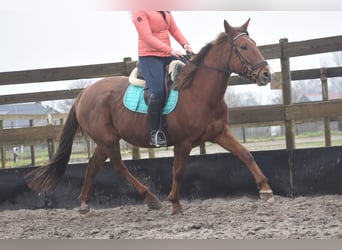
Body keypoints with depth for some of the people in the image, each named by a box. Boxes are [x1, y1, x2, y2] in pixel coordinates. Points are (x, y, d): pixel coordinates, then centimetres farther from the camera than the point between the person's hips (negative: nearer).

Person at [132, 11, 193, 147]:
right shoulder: (139, 11, -9)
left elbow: (174, 29, 13)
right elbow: (147, 37, -18)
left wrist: (184, 44, -6)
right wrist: (170, 50, -25)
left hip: (167, 56, 8)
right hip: (149, 57, -8)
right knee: (158, 92, -25)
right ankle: (154, 133, -14)